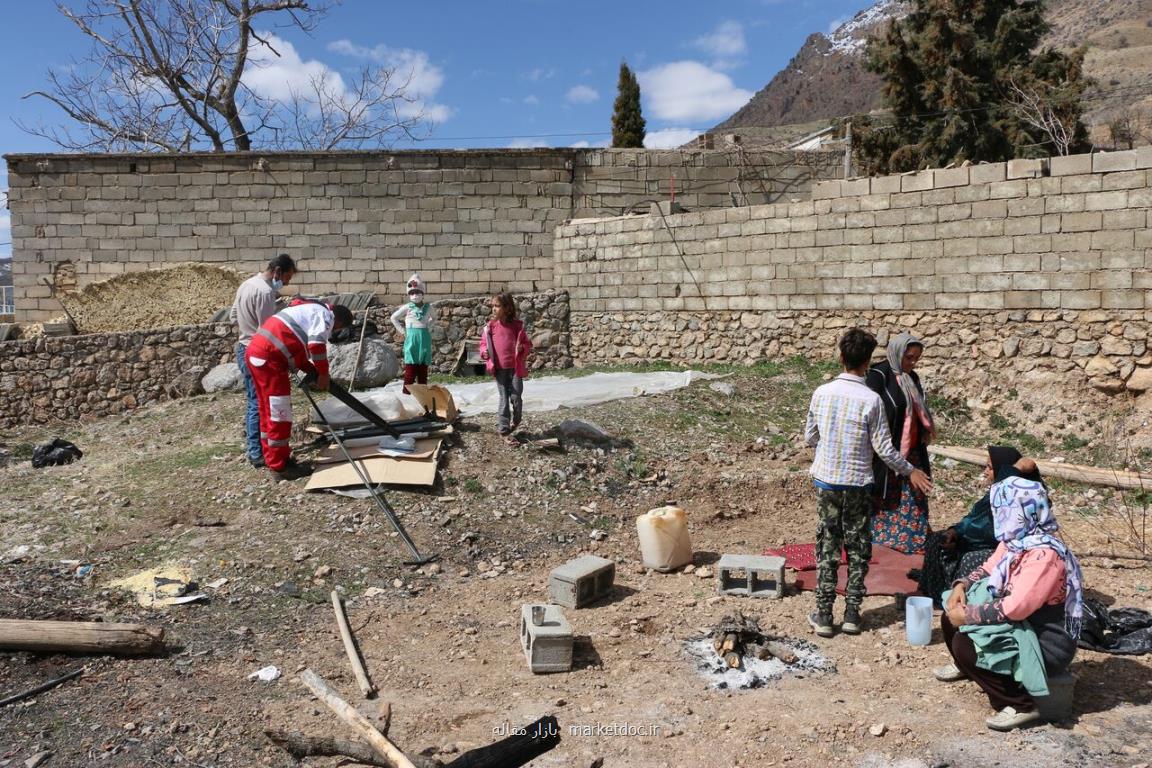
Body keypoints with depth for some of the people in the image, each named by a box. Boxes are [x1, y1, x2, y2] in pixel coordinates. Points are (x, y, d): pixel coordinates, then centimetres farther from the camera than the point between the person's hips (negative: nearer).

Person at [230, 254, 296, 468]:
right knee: (260, 403, -4)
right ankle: (256, 454, 0)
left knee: (253, 401, 18)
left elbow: (233, 316, 18)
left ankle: (251, 445, 27)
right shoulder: (265, 292, -21)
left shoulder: (246, 284, 10)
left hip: (244, 349, 10)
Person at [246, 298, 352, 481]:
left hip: (257, 352, 10)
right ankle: (280, 466, 4)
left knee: (268, 410, 18)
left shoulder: (309, 310, 27)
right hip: (269, 357, -10)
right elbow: (316, 344, -19)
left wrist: (312, 372, 18)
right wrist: (323, 374, -7)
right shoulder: (325, 314, -3)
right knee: (279, 413, -3)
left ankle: (273, 457, 28)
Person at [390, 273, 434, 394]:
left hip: (425, 340, 3)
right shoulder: (407, 308, -2)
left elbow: (432, 319, 26)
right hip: (411, 340, -3)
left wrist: (428, 327, 10)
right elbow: (393, 317, 8)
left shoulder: (428, 307, 5)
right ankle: (406, 392, -3)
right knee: (410, 368, -6)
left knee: (423, 369, 6)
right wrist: (402, 330, 3)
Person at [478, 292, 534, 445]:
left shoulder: (517, 325, -4)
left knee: (516, 398, 2)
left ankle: (515, 421, 32)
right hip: (499, 369, 1)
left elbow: (527, 343, 4)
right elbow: (483, 343, 9)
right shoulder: (490, 326, -1)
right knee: (504, 399, 4)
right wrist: (484, 352, -11)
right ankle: (504, 431, 11)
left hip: (515, 368, -1)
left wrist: (523, 348, -17)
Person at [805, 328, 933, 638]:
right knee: (857, 550, 11)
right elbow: (883, 448, -9)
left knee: (827, 548, 9)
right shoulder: (871, 399, -13)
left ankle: (824, 616, 11)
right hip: (858, 484, -2)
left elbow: (809, 437, 5)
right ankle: (852, 615, 16)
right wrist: (910, 471, 6)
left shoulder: (821, 393, -5)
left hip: (826, 481, 2)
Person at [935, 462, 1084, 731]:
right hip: (1019, 626, 9)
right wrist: (962, 586, -5)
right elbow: (989, 568, 14)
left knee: (964, 644, -23)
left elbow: (1015, 608, -33)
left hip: (1045, 642, -9)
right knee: (951, 616, 10)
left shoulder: (1044, 555, -30)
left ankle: (1022, 706, -9)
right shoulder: (1014, 540, 0)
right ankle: (965, 666, 37)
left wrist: (968, 615, -23)